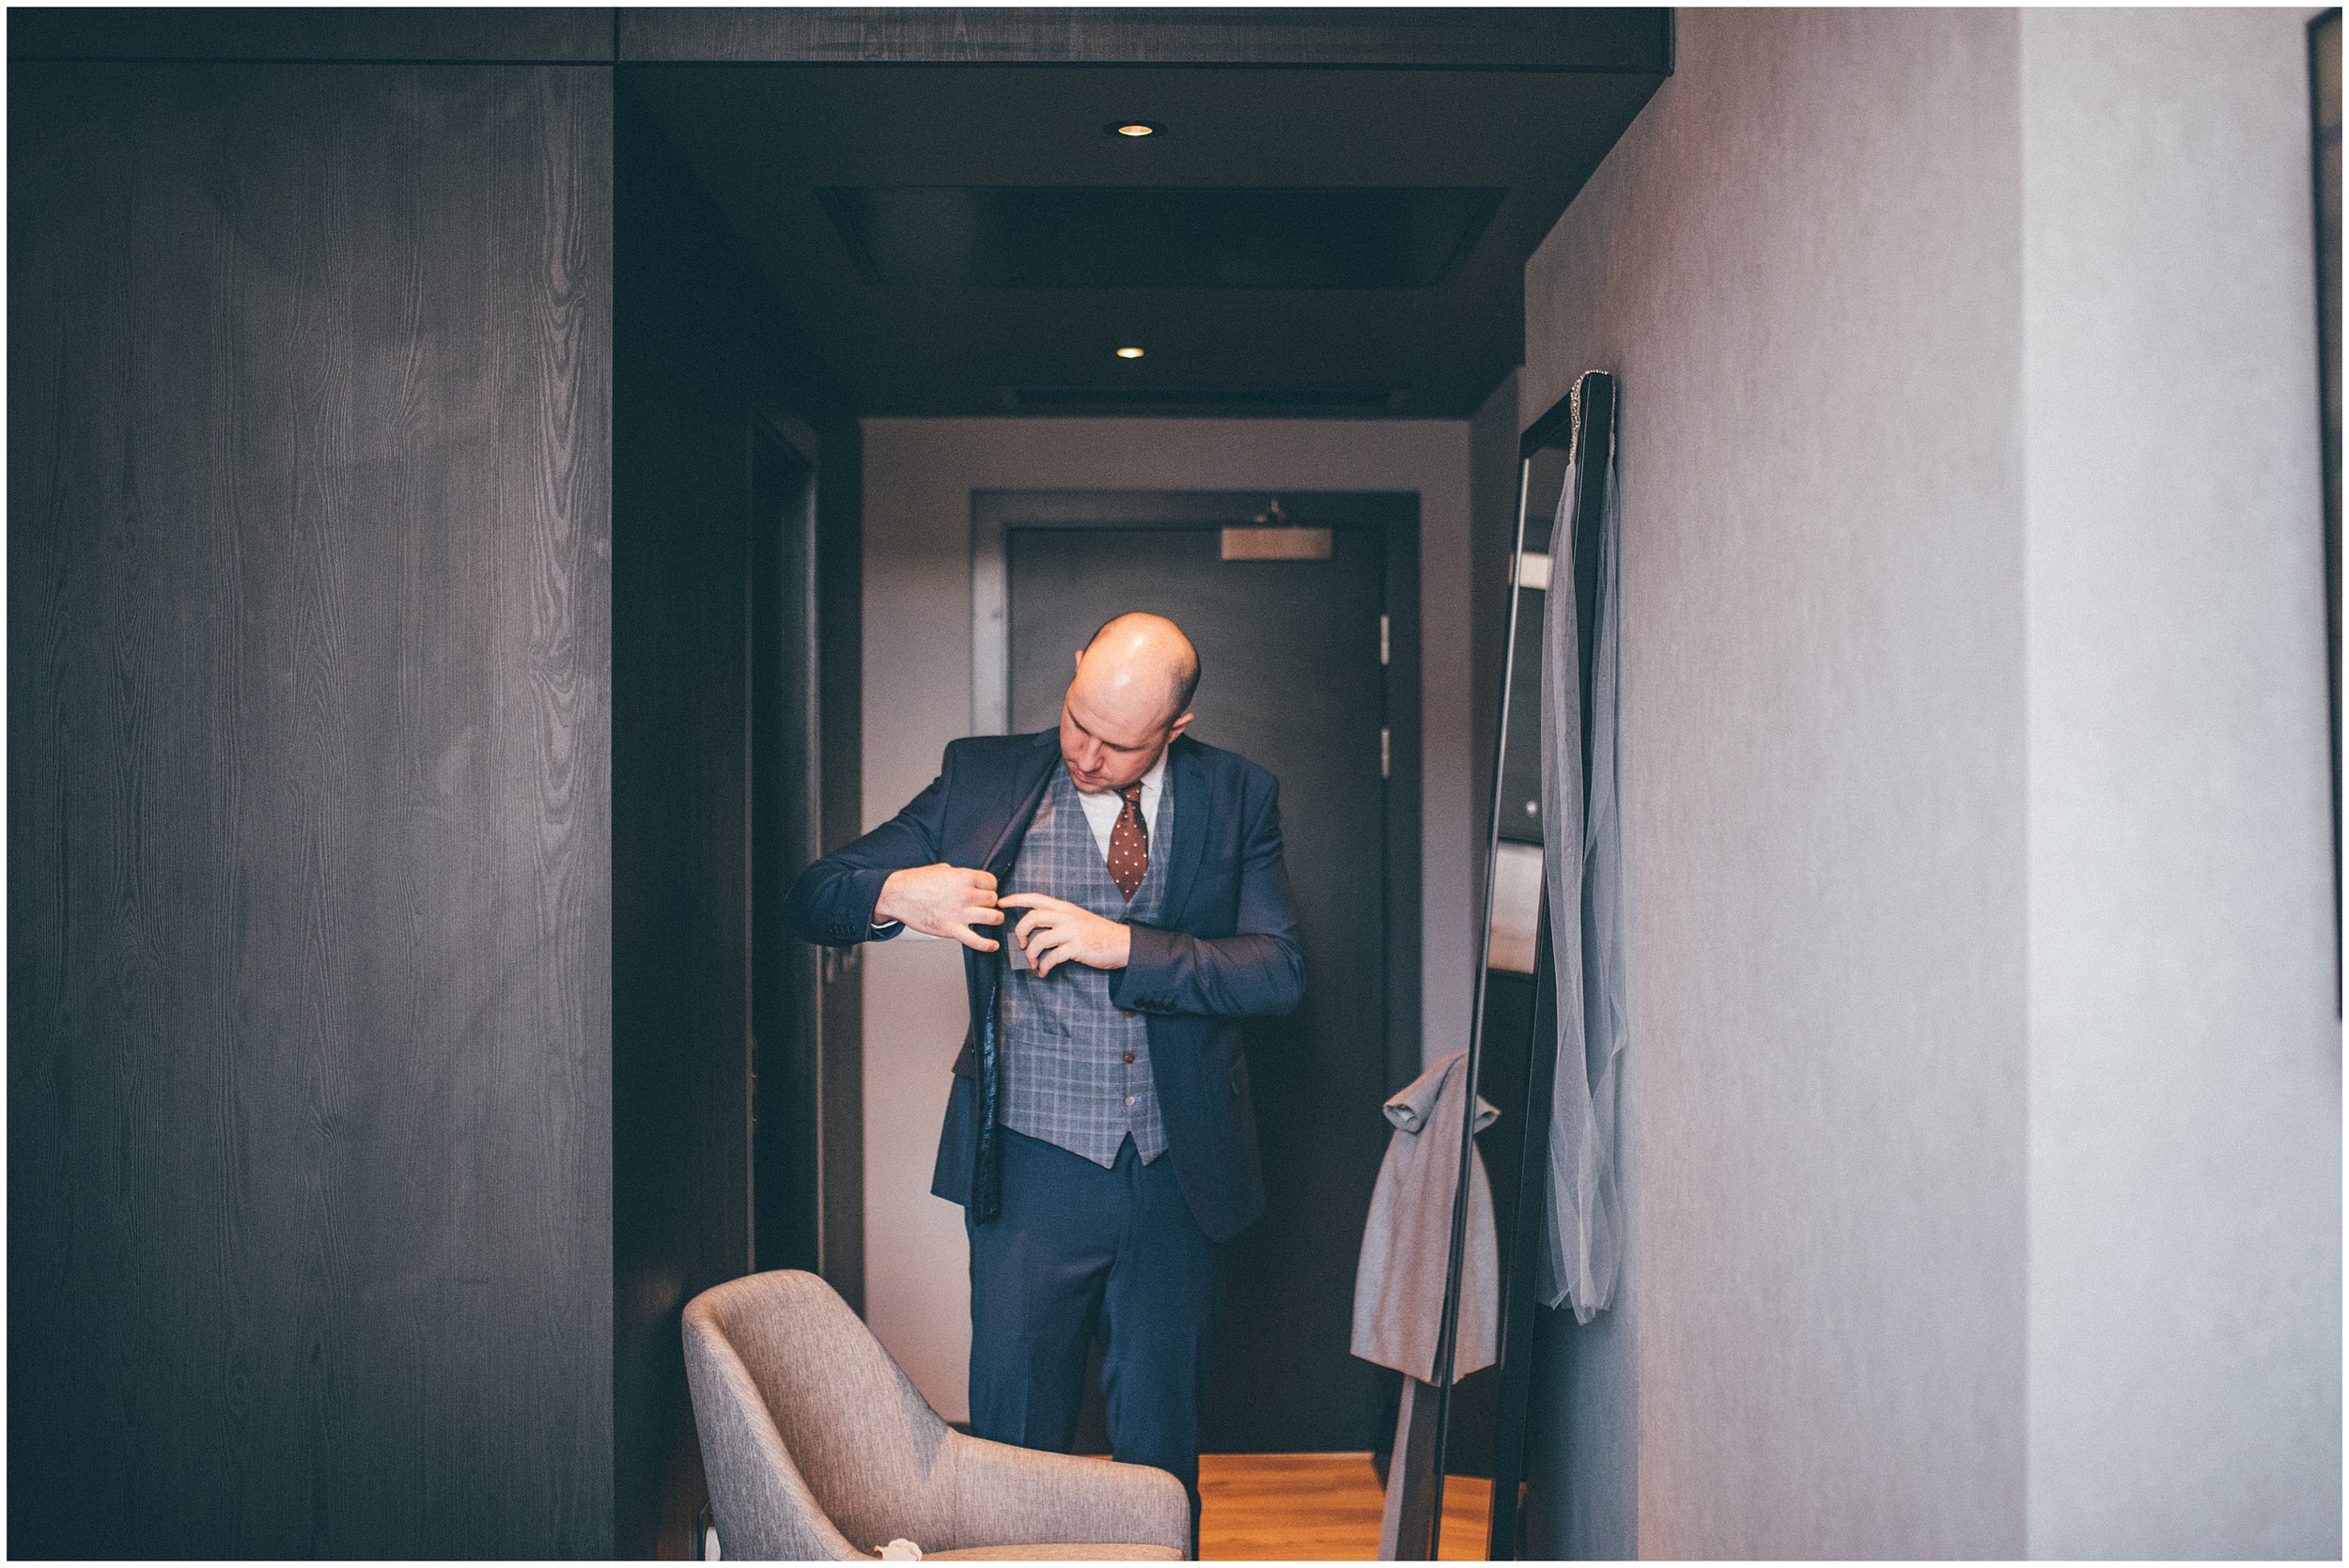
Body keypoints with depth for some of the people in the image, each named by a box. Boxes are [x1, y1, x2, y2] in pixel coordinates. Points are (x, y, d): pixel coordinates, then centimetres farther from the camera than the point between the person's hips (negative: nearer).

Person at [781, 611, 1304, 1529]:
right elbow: (811, 899, 0)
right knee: (1016, 1438, 6)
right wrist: (897, 894, -23)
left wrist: (1121, 945, -21)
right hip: (1034, 1170, -1)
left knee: (1163, 1443, 14)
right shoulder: (982, 781, -1)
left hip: (1181, 1174, 1)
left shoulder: (1237, 798, 0)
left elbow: (1280, 971, -10)